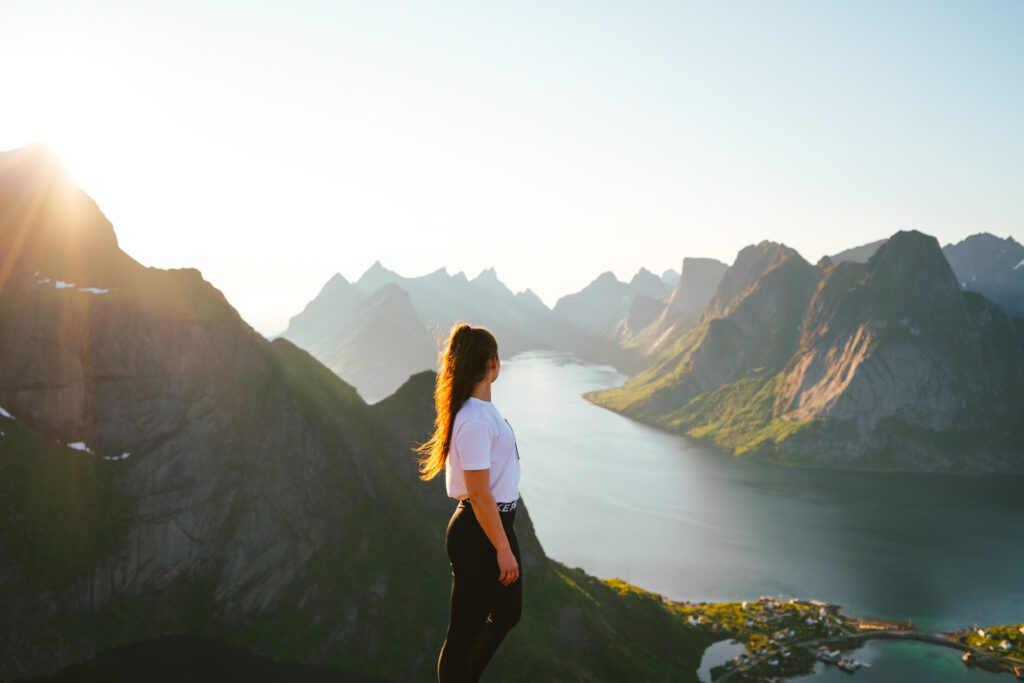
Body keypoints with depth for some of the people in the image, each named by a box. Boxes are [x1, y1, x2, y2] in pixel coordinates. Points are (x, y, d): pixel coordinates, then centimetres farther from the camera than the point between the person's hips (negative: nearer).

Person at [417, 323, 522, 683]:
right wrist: (503, 549, -18)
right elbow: (479, 494, -24)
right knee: (465, 631, 5)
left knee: (508, 613, 24)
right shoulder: (474, 420, -24)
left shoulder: (483, 409, 7)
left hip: (499, 523, 10)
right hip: (479, 534, -10)